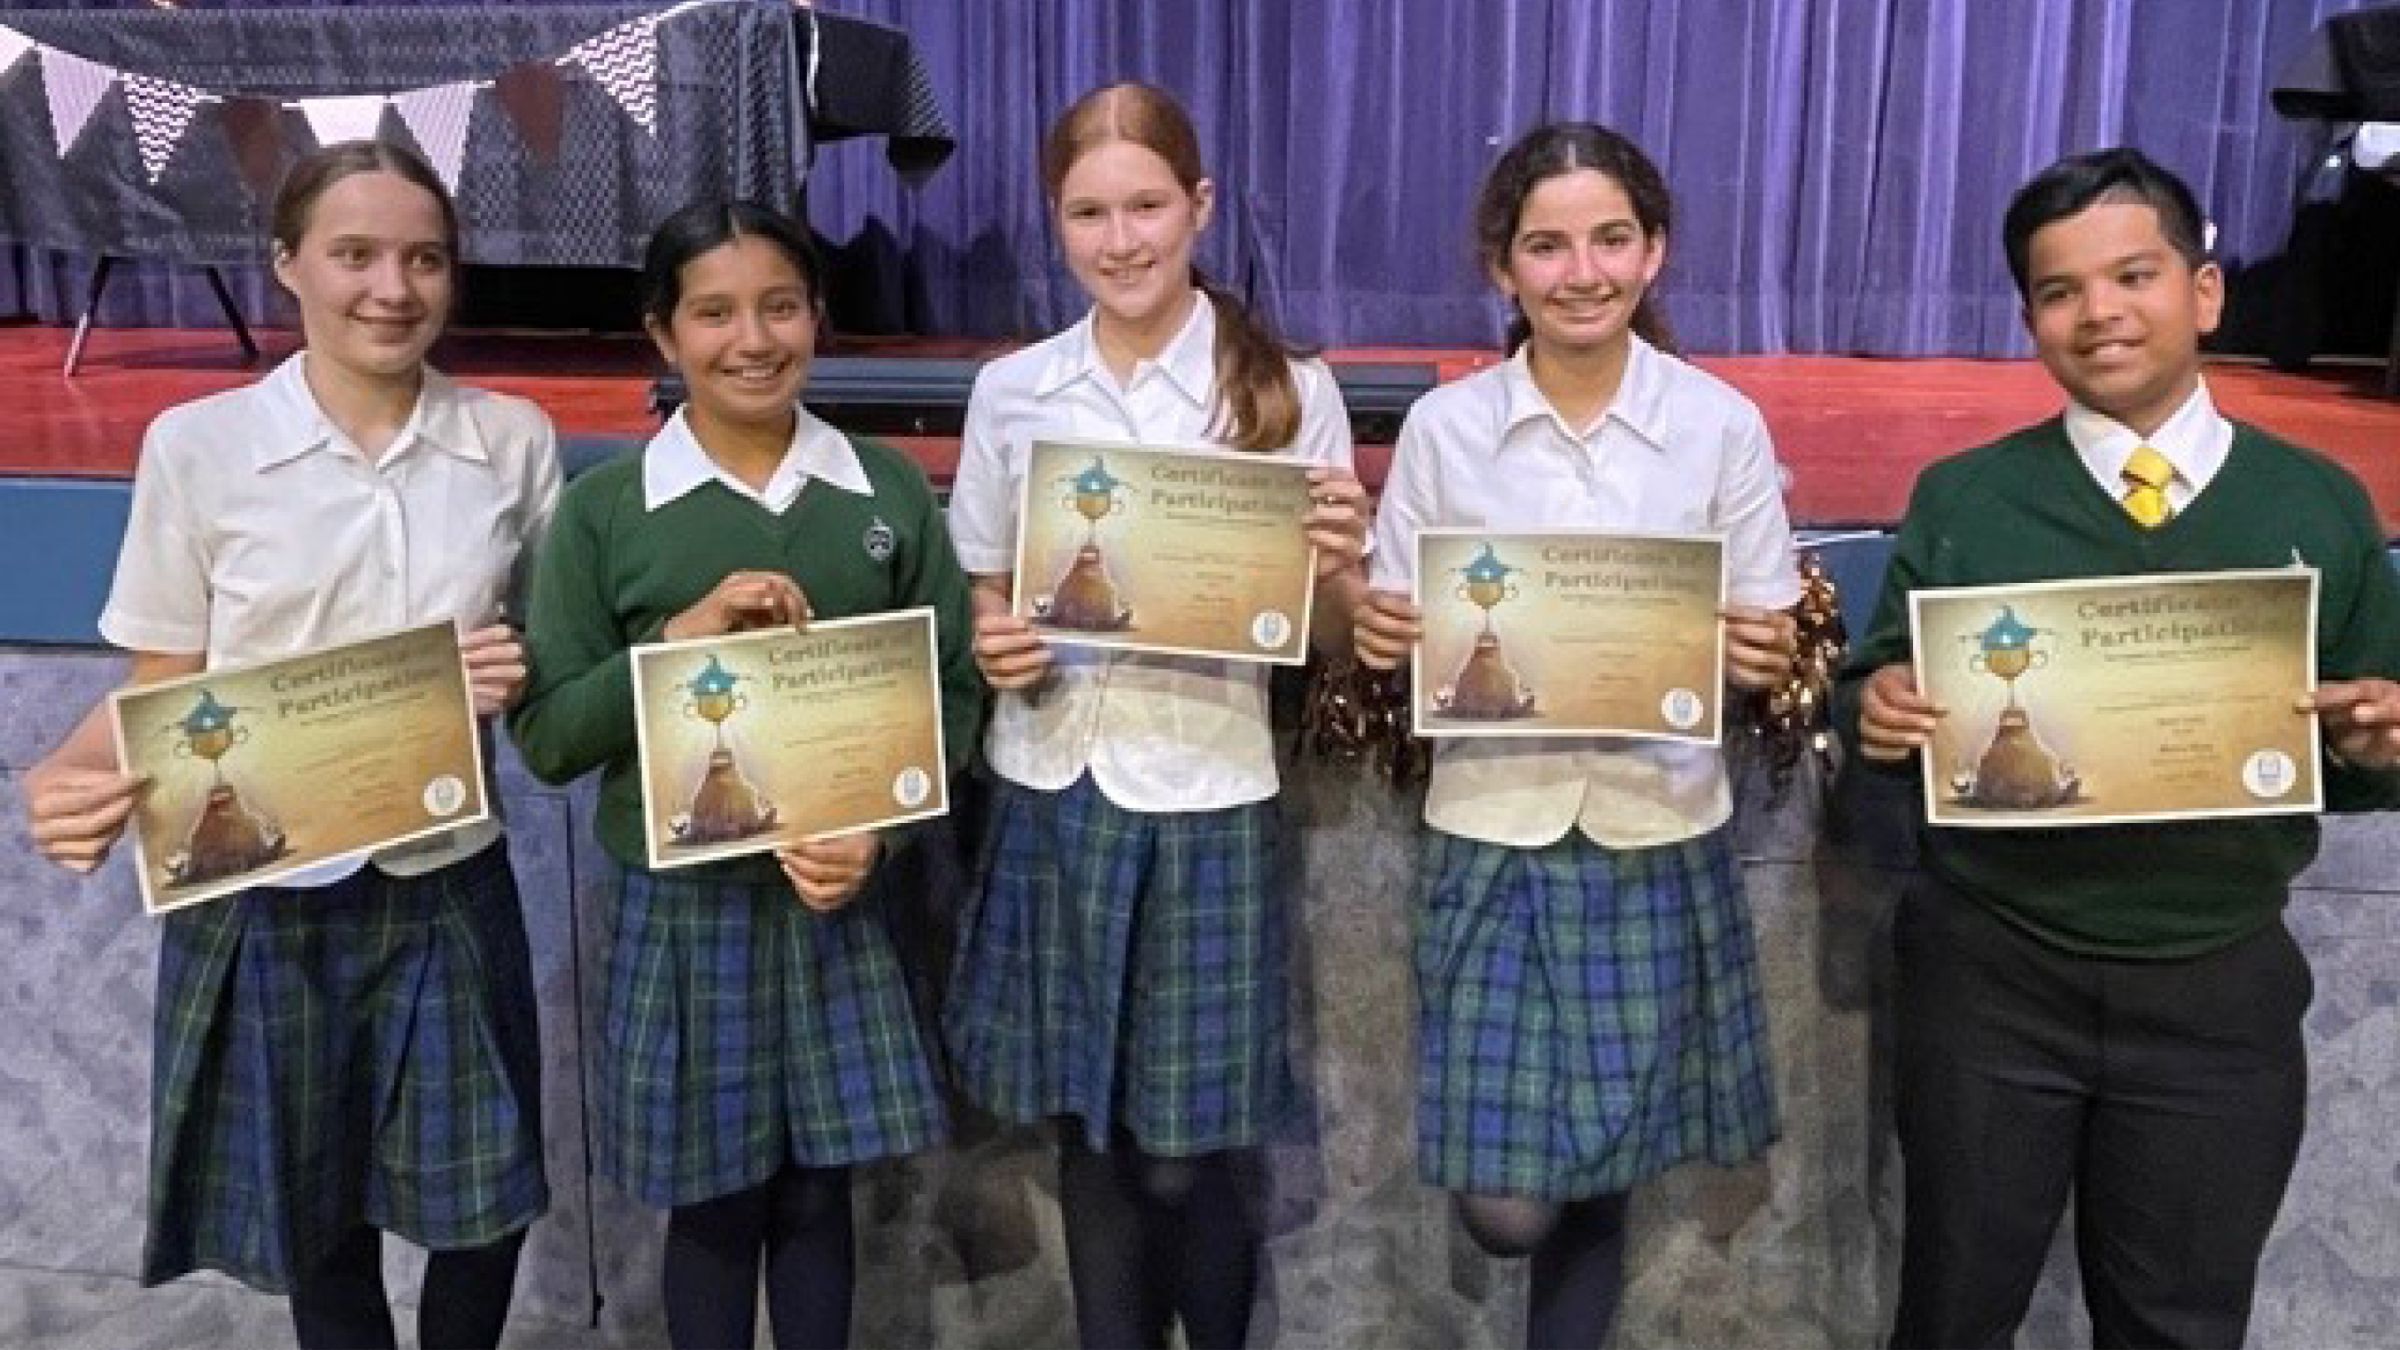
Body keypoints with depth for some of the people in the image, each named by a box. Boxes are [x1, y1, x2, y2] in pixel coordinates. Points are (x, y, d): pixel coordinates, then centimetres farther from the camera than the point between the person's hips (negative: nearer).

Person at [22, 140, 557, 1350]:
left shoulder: (513, 441, -2)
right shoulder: (197, 446, -6)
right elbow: (162, 688, -1)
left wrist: (521, 679, -13)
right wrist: (73, 778, -21)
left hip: (450, 886, 1)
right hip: (263, 897, -1)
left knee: (484, 1208, 13)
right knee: (318, 1219, 16)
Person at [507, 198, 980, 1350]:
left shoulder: (890, 489, 0)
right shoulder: (603, 507, -4)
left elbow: (954, 689, 2)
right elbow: (546, 736, -6)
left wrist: (881, 828, -13)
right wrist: (683, 637, -19)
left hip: (842, 901, 1)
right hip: (684, 906, -1)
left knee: (817, 1193, 14)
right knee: (712, 1206, 12)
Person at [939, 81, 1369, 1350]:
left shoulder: (1290, 390, -4)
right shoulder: (1010, 391, 4)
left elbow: (1329, 630, -1)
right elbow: (982, 596, 12)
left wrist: (1338, 565, -22)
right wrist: (993, 649, -10)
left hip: (1204, 795, -2)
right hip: (1051, 792, 3)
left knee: (1189, 1153, 6)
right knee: (1091, 1137, 14)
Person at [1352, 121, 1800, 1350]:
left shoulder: (1723, 425, -3)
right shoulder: (1441, 427, -2)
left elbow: (1769, 647, 3)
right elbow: (1393, 632, 4)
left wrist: (1766, 659, -19)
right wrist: (1377, 637, -18)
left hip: (1658, 837, 0)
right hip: (1494, 831, 0)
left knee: (1598, 1180, 11)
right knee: (1502, 1202, 0)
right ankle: (1546, 1216, 37)